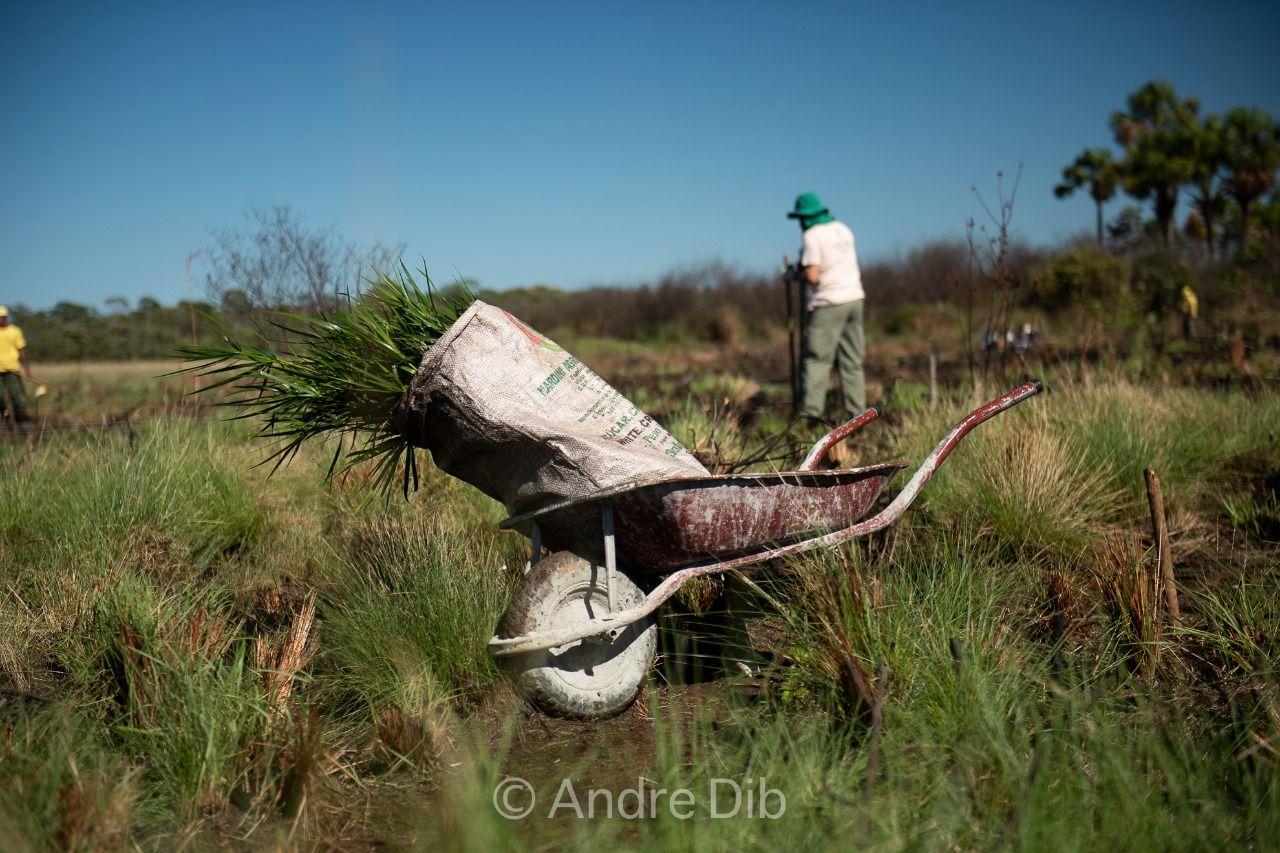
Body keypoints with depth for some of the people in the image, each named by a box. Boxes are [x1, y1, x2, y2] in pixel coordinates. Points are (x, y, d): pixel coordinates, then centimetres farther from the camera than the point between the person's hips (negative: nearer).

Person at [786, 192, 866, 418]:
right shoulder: (843, 229, 13)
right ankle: (857, 413, 10)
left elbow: (812, 276, -17)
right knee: (852, 361, 10)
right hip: (854, 298, 7)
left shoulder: (812, 235, -11)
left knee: (817, 360, -6)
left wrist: (798, 273, 4)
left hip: (829, 304, -7)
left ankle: (810, 413, -10)